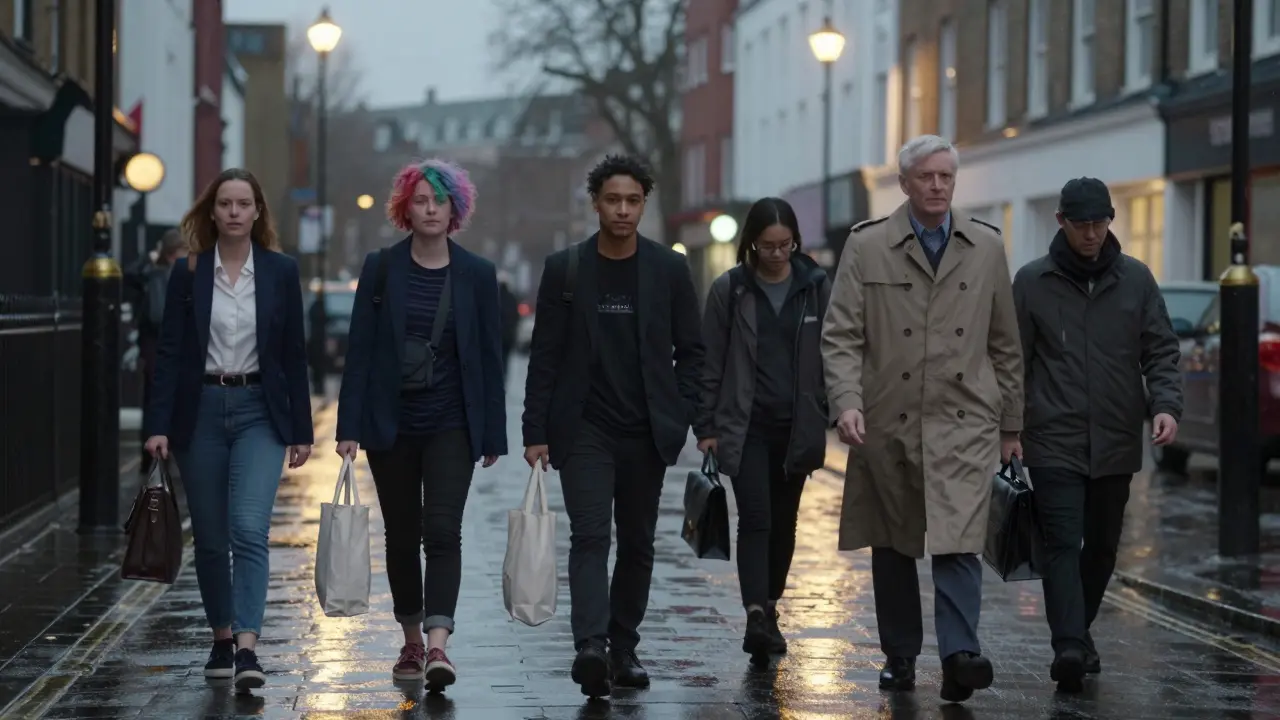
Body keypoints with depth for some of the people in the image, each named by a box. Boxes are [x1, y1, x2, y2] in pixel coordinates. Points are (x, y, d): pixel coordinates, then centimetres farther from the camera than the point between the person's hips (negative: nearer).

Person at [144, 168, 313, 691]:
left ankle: (247, 647, -21)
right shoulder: (188, 272, 1)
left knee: (249, 528, -16)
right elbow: (170, 352, 0)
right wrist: (158, 426, -8)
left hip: (259, 411, -1)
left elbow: (294, 355, 4)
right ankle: (221, 638, 24)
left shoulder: (281, 271, 1)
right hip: (201, 411, 1)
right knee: (210, 537, 8)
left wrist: (301, 430, 3)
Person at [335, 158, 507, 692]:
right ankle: (412, 642, 23)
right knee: (402, 535, 10)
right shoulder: (381, 268, 1)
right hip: (390, 423, 1)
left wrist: (492, 434, 2)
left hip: (451, 424, -1)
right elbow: (360, 348, 0)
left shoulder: (477, 274, 2)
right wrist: (349, 426, -5)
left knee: (442, 531, -13)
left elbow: (489, 356, 4)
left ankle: (438, 646, -21)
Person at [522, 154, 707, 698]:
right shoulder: (564, 269, 0)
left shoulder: (669, 268, 3)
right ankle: (590, 647, -26)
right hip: (584, 430, -2)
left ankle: (623, 648, 18)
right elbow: (544, 357, 1)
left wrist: (685, 418, -2)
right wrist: (536, 433, -3)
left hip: (647, 433, 2)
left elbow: (690, 351, 7)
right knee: (590, 536, -14)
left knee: (637, 545, 8)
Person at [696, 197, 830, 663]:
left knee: (783, 520, 10)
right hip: (745, 427, -2)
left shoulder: (816, 287, 4)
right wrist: (708, 427, -1)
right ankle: (757, 616, -20)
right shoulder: (729, 290, -1)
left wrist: (825, 418, 2)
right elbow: (711, 362, 2)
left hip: (797, 426, 2)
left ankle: (770, 607, 24)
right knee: (755, 517, -13)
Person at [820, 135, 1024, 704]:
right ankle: (899, 657, 22)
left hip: (963, 423, 0)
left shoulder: (986, 247, 8)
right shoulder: (867, 246, 1)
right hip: (888, 422, 0)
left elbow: (1005, 344, 13)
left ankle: (959, 657, -20)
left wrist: (1011, 424, 14)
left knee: (959, 543, -14)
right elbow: (841, 336, -2)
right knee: (892, 548, 10)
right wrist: (847, 402, -18)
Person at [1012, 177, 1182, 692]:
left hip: (1116, 443, 3)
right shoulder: (1033, 282, 2)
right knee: (1064, 545, -13)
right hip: (1055, 442, -3)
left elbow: (1161, 352, 6)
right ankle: (1070, 647, -22)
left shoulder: (1136, 280, 6)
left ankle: (1077, 634, 30)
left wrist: (1165, 404, -11)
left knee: (1101, 548, 13)